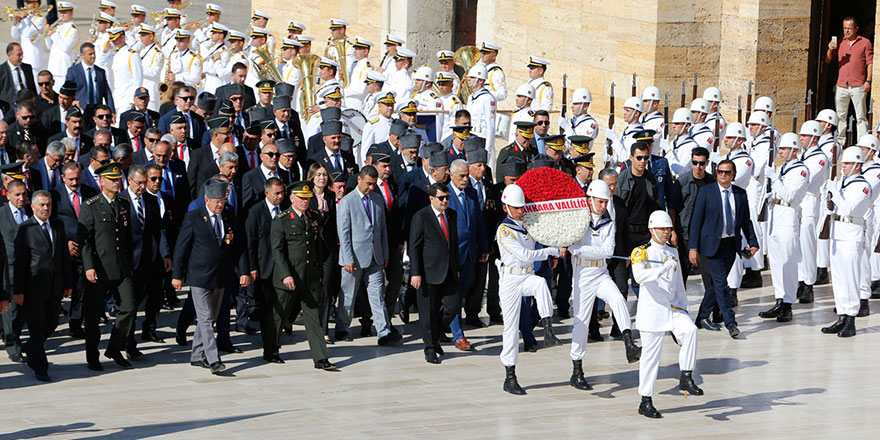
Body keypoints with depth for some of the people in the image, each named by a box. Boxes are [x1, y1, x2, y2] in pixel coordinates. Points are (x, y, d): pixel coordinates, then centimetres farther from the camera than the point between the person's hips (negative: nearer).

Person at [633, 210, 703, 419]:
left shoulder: (673, 252, 15)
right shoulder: (642, 253, -5)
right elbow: (639, 275, -25)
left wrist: (683, 308, 16)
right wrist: (662, 269, -38)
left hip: (673, 308, 5)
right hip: (652, 310, -5)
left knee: (690, 330, -23)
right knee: (651, 355, -2)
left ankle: (686, 378, -16)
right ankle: (645, 402, 8)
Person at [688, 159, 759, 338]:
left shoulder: (740, 194, 7)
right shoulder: (706, 192, -3)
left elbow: (746, 221, 14)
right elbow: (696, 220, -4)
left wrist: (753, 243, 3)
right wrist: (693, 247, -9)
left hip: (731, 244, 4)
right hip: (713, 244, -4)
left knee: (716, 281, 11)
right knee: (721, 282, -9)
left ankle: (703, 317, 24)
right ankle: (730, 322, -8)